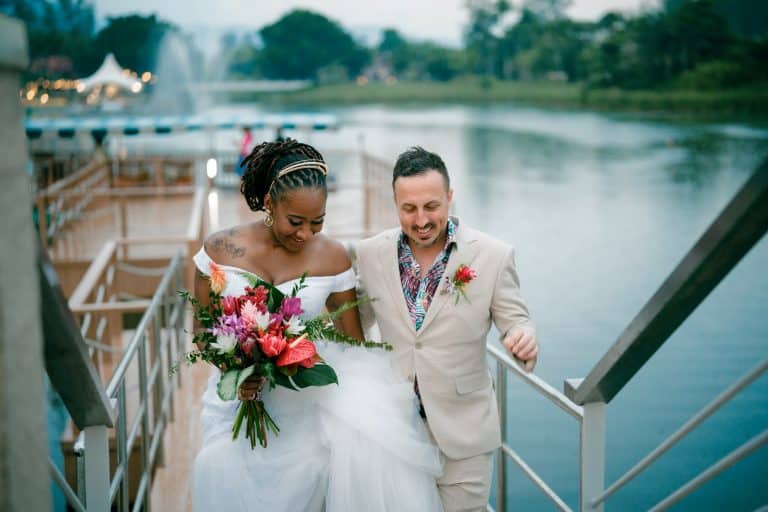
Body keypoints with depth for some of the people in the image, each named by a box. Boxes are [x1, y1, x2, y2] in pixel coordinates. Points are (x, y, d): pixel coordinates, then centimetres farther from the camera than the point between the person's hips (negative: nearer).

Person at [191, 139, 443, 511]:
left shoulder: (332, 257, -7)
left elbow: (354, 344, 0)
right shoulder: (220, 249, -8)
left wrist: (374, 415, -6)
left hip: (305, 400, 0)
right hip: (236, 397, 0)